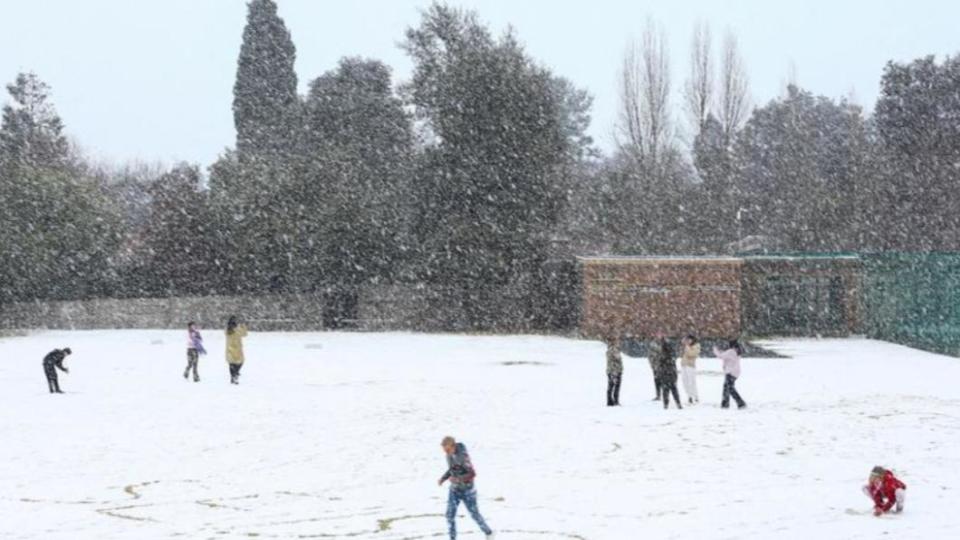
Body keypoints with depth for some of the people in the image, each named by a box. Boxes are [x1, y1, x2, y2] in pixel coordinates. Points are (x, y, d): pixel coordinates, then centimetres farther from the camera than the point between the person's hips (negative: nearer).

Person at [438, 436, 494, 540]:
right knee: (450, 515, -2)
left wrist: (457, 479, -27)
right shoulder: (449, 454, -5)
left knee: (474, 514, 10)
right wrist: (443, 478, 0)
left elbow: (472, 474, -30)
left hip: (467, 489, -6)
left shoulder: (463, 456, -29)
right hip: (455, 490, 6)